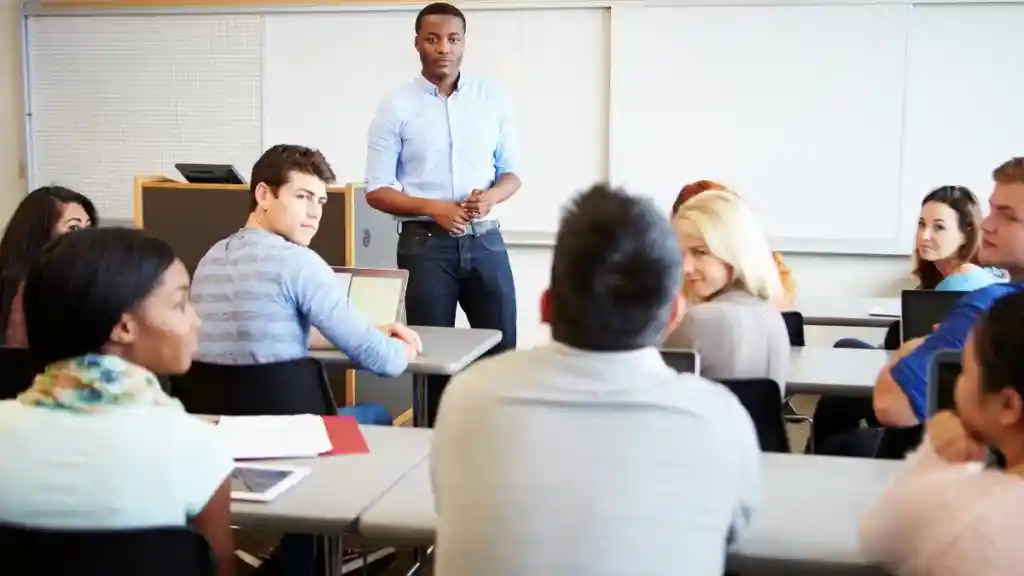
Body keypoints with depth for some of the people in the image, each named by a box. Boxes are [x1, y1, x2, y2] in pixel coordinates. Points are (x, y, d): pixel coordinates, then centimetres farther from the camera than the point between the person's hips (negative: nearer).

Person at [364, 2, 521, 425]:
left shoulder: (493, 99, 6)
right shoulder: (397, 107, -1)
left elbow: (511, 172, 11)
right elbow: (376, 190, -1)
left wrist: (491, 196, -12)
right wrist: (432, 208, -17)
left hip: (485, 241, 2)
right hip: (426, 244, -2)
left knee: (502, 349, 5)